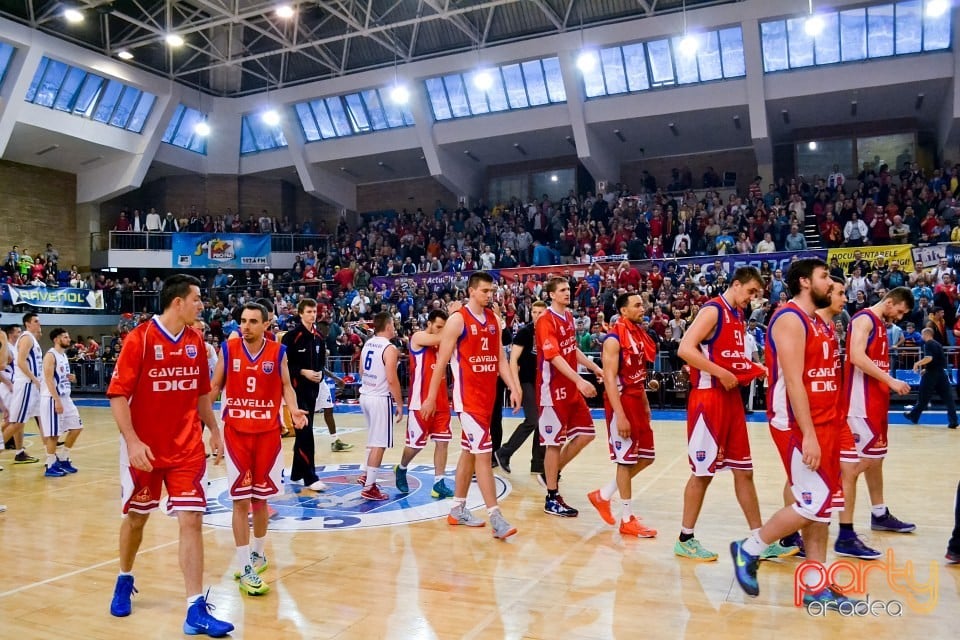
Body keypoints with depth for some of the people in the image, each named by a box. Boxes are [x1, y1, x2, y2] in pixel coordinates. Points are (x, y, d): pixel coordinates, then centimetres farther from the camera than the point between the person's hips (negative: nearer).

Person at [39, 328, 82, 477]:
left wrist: (71, 378, 3)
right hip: (52, 399, -9)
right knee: (53, 434, -3)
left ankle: (62, 459, 20)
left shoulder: (64, 355, 14)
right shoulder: (51, 355, -13)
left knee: (76, 427, 9)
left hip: (66, 398, 9)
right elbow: (49, 379, -20)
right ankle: (50, 466, 6)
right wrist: (57, 401, -24)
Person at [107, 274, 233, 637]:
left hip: (187, 448, 3)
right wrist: (132, 441, -21)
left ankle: (196, 609, 0)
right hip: (144, 449, -3)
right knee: (136, 518, 15)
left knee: (192, 520, -4)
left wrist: (214, 431, 13)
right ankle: (125, 580, 43)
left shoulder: (196, 341, 3)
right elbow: (117, 394, -13)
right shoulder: (139, 339, -11)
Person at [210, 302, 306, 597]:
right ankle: (244, 568, 3)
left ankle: (257, 552, 32)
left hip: (268, 432, 1)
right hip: (236, 431, -1)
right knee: (240, 500, -2)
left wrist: (294, 410, -15)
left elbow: (286, 386, 3)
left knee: (261, 498, 11)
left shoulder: (278, 352, -2)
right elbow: (215, 386, 6)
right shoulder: (228, 349, -2)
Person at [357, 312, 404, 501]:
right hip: (381, 399, -8)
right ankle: (369, 488, 1)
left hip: (365, 395, 9)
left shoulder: (367, 344, 9)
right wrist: (400, 403, -12)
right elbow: (392, 380, -20)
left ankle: (367, 475, 29)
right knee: (379, 444, -2)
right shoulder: (390, 348, -16)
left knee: (374, 440, 24)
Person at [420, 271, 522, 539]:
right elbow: (442, 361, -7)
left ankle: (458, 510, 25)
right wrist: (431, 397, -6)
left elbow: (500, 359, 13)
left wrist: (513, 388, 1)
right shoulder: (458, 319, -9)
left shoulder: (494, 320, 11)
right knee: (483, 452, -11)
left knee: (470, 451, 14)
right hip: (468, 396, -7)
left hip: (487, 395, 8)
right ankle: (495, 518, -8)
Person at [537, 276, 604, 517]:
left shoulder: (569, 317, 12)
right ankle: (552, 499, 10)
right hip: (553, 389, -9)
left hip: (571, 389, 9)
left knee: (586, 433, 9)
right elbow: (555, 357, -25)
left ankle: (552, 474, 25)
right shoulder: (546, 321, -16)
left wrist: (595, 368, 19)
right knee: (554, 442, -1)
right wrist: (579, 381, -33)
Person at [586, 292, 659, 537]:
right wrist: (619, 415, -25)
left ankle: (603, 495, 24)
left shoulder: (639, 335, 11)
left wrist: (645, 404, 17)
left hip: (637, 401, 9)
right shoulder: (614, 339, -16)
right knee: (626, 460, -2)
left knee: (645, 457, 12)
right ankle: (627, 520, 10)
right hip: (621, 403, -9)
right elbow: (609, 378, -21)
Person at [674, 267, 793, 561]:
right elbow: (685, 349, -23)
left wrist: (759, 370, 7)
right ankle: (685, 539, 12)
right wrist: (722, 374, -21)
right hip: (708, 398, -9)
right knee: (702, 472, -1)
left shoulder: (738, 316, 15)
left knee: (744, 470, 11)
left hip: (732, 398, 9)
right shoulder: (713, 310, -12)